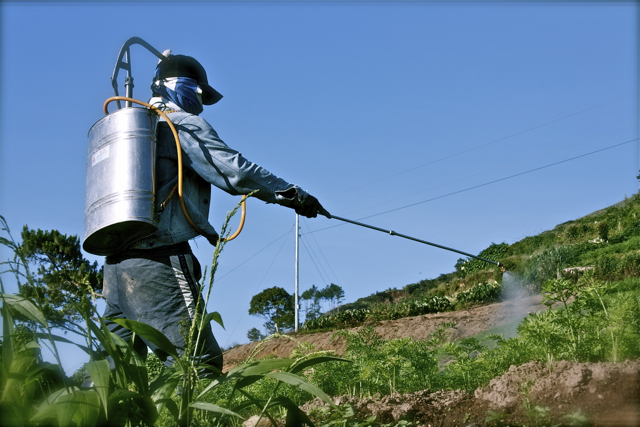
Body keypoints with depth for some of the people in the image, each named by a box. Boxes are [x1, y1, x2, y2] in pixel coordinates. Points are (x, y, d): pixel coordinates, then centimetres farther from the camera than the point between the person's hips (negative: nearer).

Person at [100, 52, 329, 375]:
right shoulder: (183, 124, 0)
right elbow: (234, 171, -9)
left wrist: (201, 226, 34)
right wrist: (292, 194, 0)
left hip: (116, 262, 9)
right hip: (160, 263, -8)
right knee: (199, 365, -11)